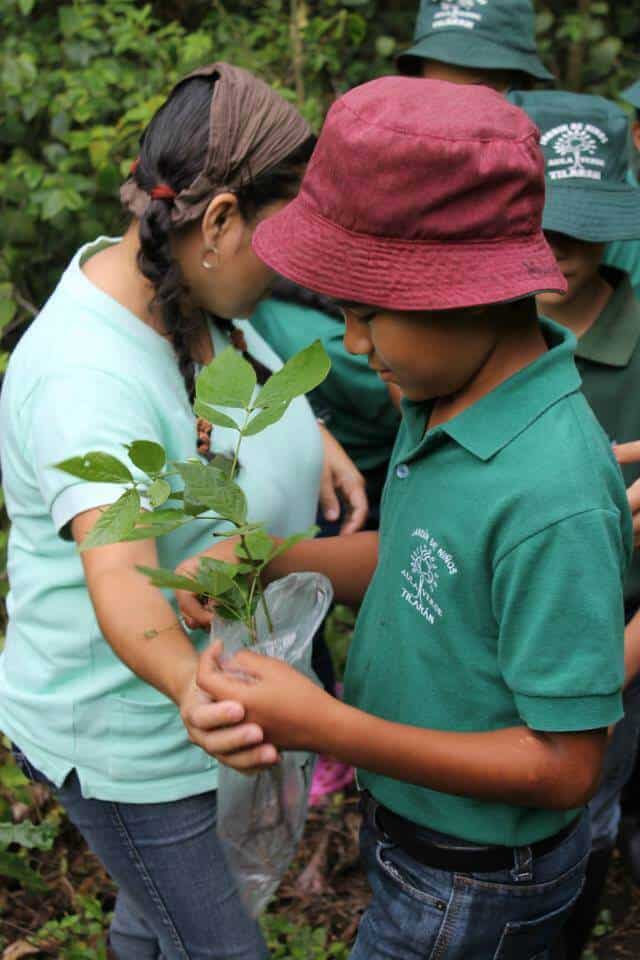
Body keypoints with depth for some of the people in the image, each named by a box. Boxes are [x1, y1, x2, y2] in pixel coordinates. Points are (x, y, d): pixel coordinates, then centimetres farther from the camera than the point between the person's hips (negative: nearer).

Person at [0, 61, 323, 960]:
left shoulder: (178, 287, -5)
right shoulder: (86, 376, -33)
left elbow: (260, 372, 18)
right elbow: (119, 578, -46)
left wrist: (316, 435, 3)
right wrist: (196, 688, -63)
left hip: (194, 692, 9)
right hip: (131, 733, -9)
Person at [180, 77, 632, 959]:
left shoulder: (551, 497, -35)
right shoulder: (446, 403, -9)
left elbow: (564, 768, -28)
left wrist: (325, 725, -32)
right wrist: (264, 558, -9)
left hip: (474, 883, -7)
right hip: (410, 822, 7)